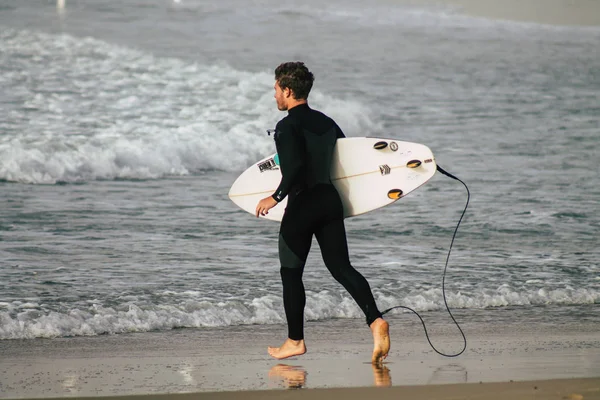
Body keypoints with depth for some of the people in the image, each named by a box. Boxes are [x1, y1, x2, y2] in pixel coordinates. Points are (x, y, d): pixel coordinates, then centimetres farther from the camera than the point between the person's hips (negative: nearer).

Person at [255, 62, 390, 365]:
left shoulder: (287, 127, -13)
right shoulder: (326, 123, 11)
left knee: (291, 273, 7)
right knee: (341, 266, 5)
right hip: (330, 200, 7)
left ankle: (295, 341, 13)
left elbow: (295, 166, -25)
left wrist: (276, 197, -19)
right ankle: (375, 320, -15)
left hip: (302, 204, -7)